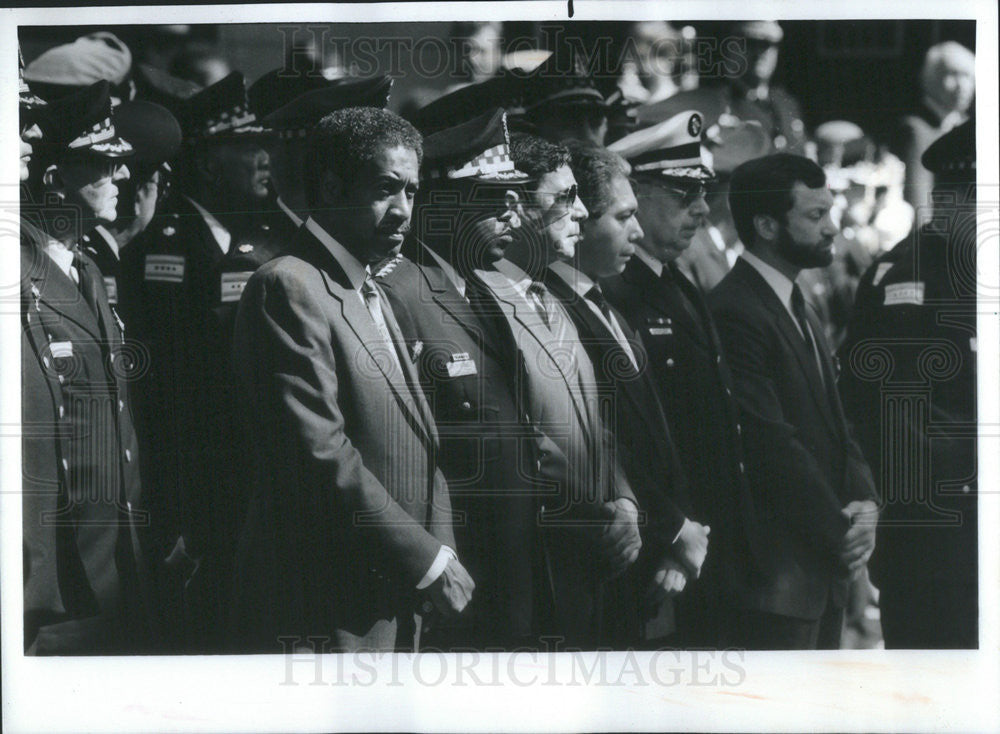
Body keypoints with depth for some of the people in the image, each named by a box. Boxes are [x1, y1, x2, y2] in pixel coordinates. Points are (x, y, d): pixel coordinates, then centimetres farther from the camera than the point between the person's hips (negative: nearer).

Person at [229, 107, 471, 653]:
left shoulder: (372, 295, 19)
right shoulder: (288, 287, -12)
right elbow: (320, 455, -19)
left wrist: (440, 552, 3)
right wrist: (428, 561, -15)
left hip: (394, 602, 9)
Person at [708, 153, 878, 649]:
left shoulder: (800, 311, 18)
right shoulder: (734, 313, -15)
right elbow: (773, 444, -19)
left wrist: (864, 499, 0)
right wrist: (841, 532, -12)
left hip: (821, 569, 10)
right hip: (776, 571, -10)